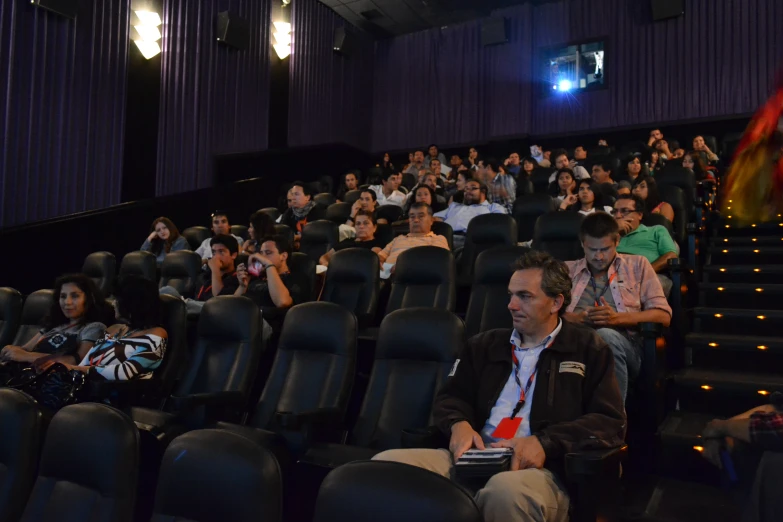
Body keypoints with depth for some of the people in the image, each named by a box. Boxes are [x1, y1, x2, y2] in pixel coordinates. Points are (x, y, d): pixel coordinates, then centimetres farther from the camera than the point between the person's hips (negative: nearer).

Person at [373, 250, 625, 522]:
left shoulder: (588, 348, 10)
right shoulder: (485, 344, 22)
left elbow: (611, 422, 1)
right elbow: (450, 397, 22)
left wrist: (545, 442, -15)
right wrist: (459, 423, -3)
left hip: (541, 468, -3)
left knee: (507, 491, -43)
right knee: (385, 464, -23)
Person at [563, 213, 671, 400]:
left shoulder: (637, 265, 19)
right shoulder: (566, 270, 23)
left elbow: (663, 316, 10)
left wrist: (617, 318, -7)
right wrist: (578, 318, -8)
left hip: (624, 342, 0)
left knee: (605, 335, -38)